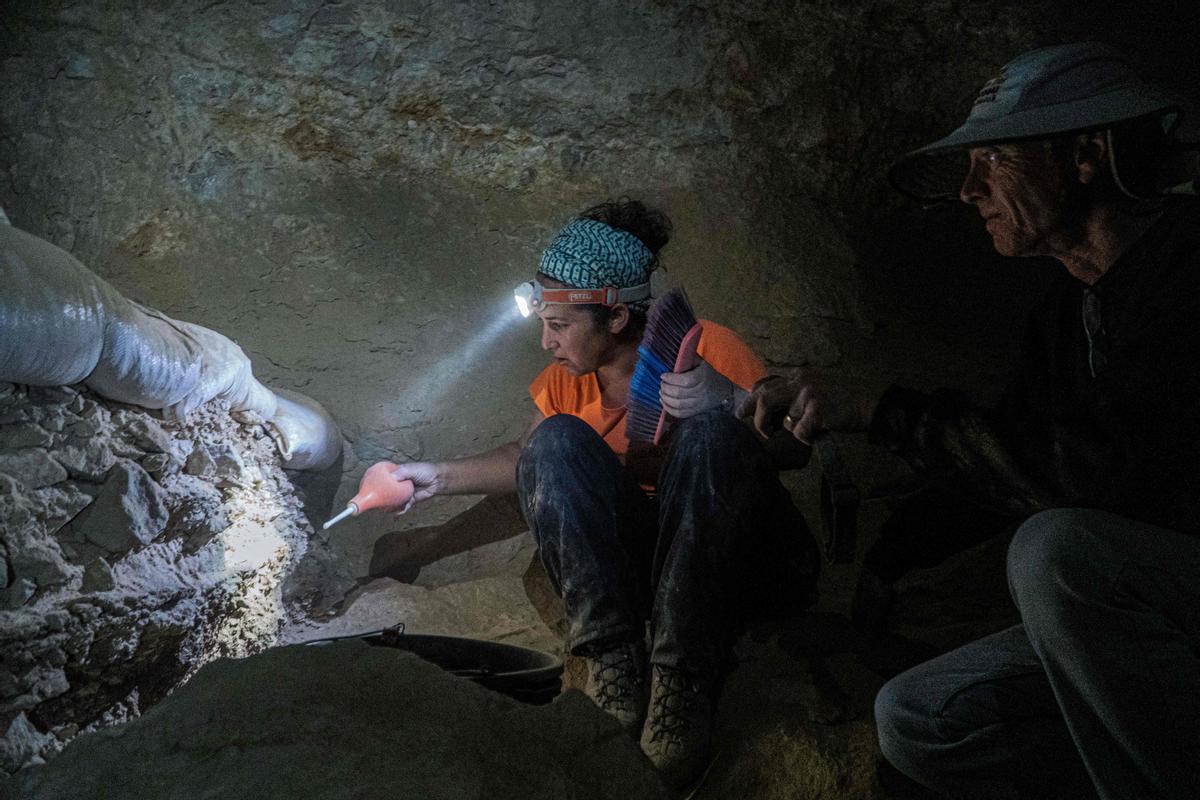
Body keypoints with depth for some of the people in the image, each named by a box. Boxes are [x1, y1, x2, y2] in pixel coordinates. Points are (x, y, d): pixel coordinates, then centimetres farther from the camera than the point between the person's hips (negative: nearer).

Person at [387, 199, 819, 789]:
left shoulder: (708, 348, -12)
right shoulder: (568, 377, 2)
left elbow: (796, 448, -14)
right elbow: (528, 460, 18)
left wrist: (727, 400, -33)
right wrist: (440, 478, 8)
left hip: (742, 563, -3)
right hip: (641, 557, 4)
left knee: (709, 432, -33)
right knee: (556, 439, -19)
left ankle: (683, 680, -32)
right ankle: (614, 667, -24)